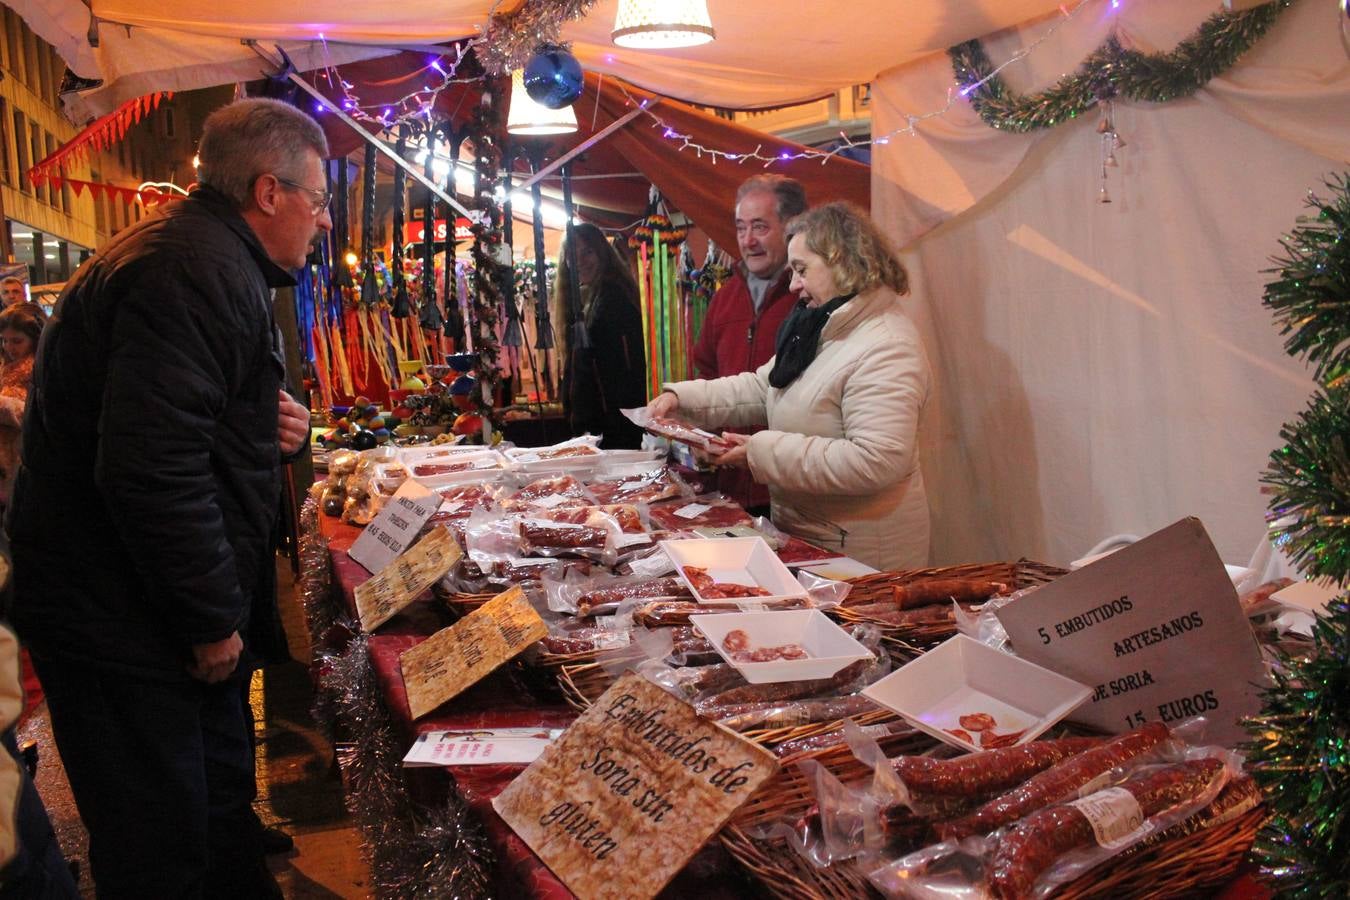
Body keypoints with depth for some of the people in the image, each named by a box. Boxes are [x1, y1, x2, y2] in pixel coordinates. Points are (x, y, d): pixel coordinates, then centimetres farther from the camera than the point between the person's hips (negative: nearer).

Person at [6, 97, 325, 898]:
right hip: (121, 617, -11)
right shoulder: (194, 272, -22)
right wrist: (211, 622, -20)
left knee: (221, 806, 21)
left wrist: (282, 426, 4)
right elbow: (150, 472, -30)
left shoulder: (214, 262, 14)